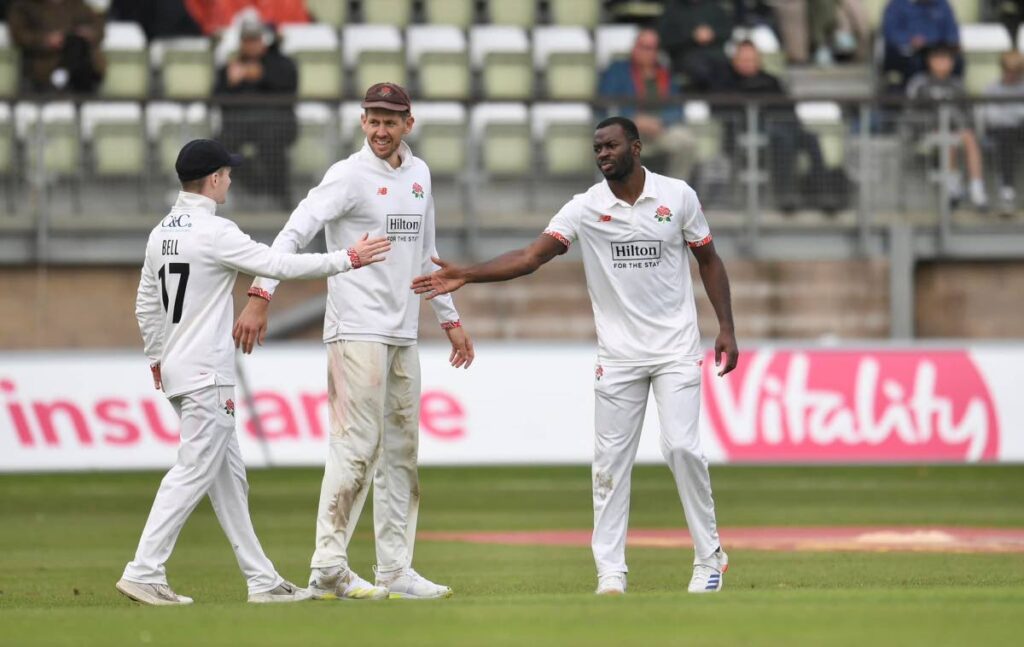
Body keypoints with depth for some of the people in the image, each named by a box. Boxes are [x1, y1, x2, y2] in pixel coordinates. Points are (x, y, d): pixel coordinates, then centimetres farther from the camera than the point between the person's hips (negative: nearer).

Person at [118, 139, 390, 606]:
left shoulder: (161, 234, 11)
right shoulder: (214, 232, -15)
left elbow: (146, 306, 17)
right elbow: (281, 265, -17)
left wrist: (157, 356, 27)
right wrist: (348, 260, -10)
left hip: (176, 372, 9)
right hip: (206, 375, -9)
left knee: (227, 475, 10)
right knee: (194, 472, -8)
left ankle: (261, 579, 12)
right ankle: (144, 572, -12)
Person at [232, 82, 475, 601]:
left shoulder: (418, 174, 14)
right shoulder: (349, 176, -9)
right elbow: (294, 233, -18)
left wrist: (450, 319, 24)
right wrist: (260, 297, -29)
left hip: (403, 335, 8)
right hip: (357, 332, -8)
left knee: (401, 452, 8)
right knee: (357, 447, -11)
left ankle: (395, 571, 12)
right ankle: (328, 568, -10)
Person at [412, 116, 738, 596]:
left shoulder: (678, 197, -3)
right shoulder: (585, 208, -4)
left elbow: (708, 261, 7)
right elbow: (530, 257, -13)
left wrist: (726, 328, 0)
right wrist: (467, 275, -26)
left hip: (676, 349, -2)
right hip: (618, 355, 2)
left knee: (681, 447, -12)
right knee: (610, 461, 0)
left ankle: (709, 557, 2)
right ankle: (610, 571, 5)